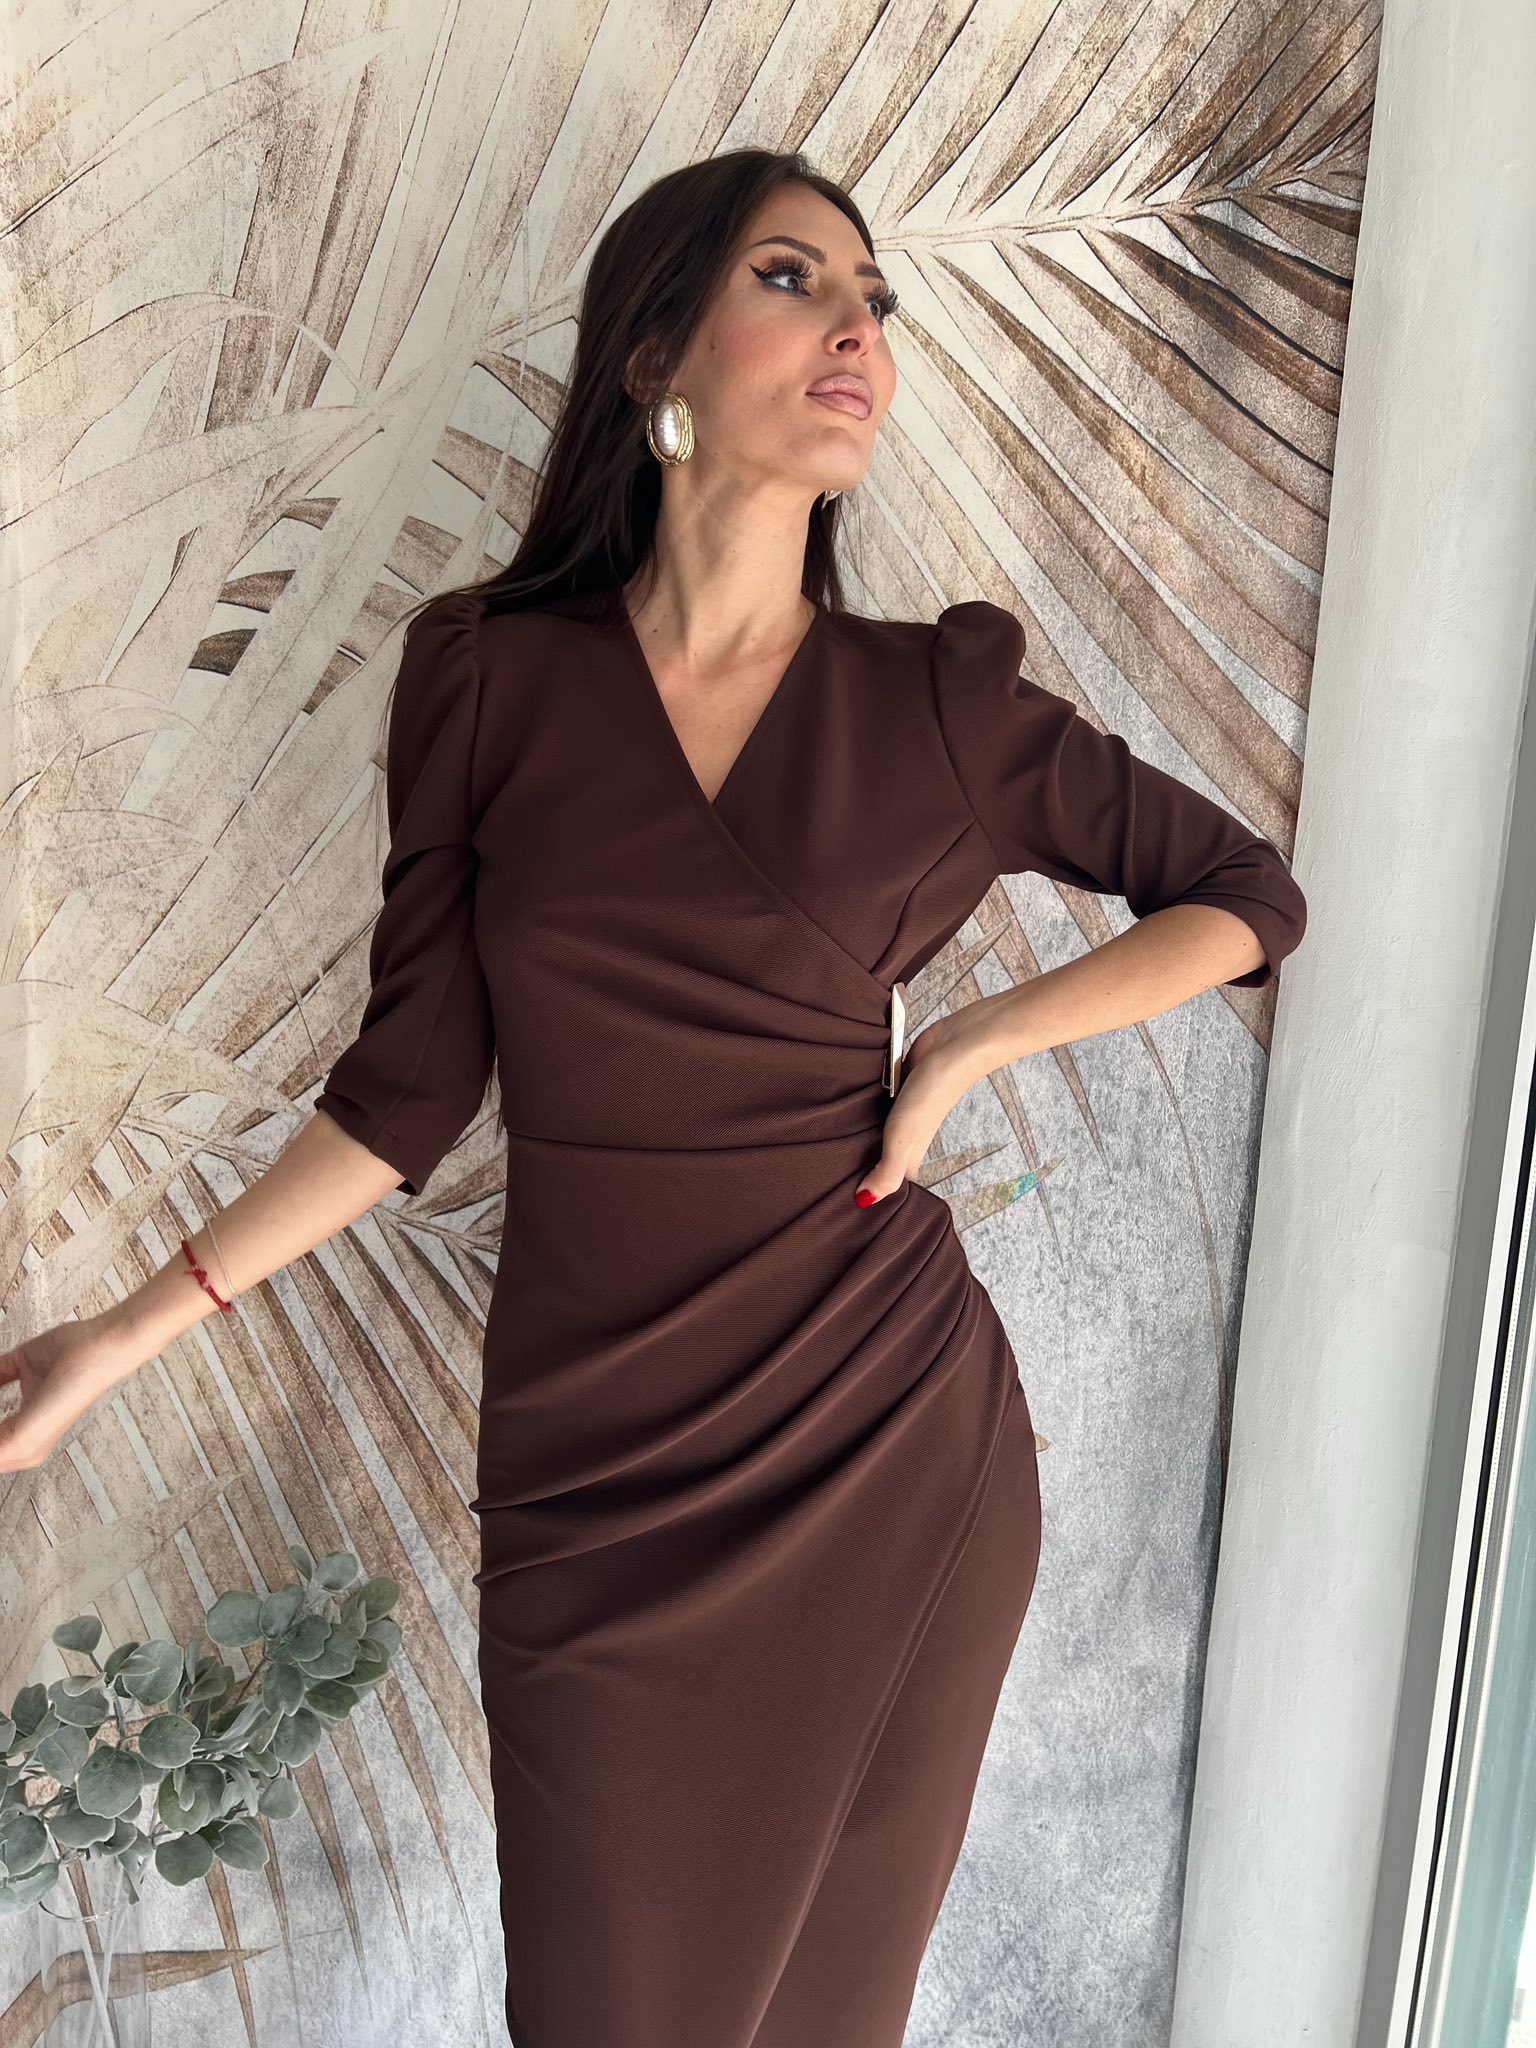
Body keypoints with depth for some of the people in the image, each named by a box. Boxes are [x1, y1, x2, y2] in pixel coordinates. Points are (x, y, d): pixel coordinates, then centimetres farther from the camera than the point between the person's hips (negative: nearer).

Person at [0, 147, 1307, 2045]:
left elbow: (1248, 896, 5)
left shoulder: (940, 704, -4)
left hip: (892, 1454, 1)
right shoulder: (490, 678, -4)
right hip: (592, 1476, 0)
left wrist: (968, 1042, -6)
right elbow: (413, 1081, 0)